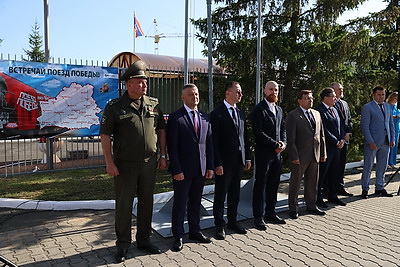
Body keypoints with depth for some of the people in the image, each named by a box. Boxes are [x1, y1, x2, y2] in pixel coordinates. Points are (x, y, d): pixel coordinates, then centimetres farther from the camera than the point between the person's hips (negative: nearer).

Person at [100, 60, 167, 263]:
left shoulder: (154, 104, 6)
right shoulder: (115, 107, -6)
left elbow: (161, 130, 13)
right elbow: (105, 135, -6)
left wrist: (163, 155, 8)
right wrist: (109, 163, -11)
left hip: (149, 163, 4)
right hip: (125, 164, -3)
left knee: (146, 202, 13)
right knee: (123, 204, 6)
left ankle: (143, 240, 31)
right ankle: (123, 244, 23)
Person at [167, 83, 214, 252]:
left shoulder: (205, 118, 10)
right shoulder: (175, 117, -7)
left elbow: (209, 143, 11)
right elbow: (172, 147, -11)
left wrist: (210, 166, 6)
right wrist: (176, 170, -15)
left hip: (201, 169, 5)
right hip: (182, 170, -5)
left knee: (196, 202, 15)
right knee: (180, 203, 6)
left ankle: (195, 231, 30)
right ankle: (178, 236, 20)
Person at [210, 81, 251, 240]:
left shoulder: (241, 113, 11)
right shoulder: (217, 114, -10)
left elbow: (245, 137, 14)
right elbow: (214, 141, -13)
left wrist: (247, 158, 10)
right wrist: (217, 164, -16)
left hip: (239, 160, 6)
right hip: (224, 162, -6)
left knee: (235, 194, 16)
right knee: (220, 195, 6)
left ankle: (232, 221, 32)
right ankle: (219, 225, 20)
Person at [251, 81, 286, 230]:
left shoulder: (279, 110, 16)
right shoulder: (259, 109, -9)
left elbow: (283, 129, 18)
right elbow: (258, 132, -17)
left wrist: (283, 143, -1)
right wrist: (275, 144, -15)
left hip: (277, 153, 7)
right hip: (263, 152, -7)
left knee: (273, 184, 14)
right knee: (260, 185, 1)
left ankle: (270, 213, 26)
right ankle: (258, 217, 11)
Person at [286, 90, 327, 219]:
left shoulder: (317, 114, 13)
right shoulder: (292, 115, -8)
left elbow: (321, 135, 15)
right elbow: (291, 138, -12)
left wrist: (323, 153, 11)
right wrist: (294, 156, -17)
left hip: (315, 155, 6)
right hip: (300, 155, -6)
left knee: (312, 182, 15)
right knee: (295, 182, 5)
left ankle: (311, 206, 30)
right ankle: (293, 208, 17)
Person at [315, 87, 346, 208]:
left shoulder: (334, 110, 16)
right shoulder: (319, 111, -14)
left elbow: (340, 125, 18)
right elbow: (324, 130, -19)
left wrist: (342, 139, 3)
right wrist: (336, 142, -13)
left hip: (337, 146, 9)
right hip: (326, 147, -9)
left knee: (334, 172, 15)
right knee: (322, 173, 0)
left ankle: (332, 196, 26)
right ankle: (318, 198, 11)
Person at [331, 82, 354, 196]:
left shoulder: (345, 104, 18)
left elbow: (349, 120, 19)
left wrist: (348, 133, 3)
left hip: (345, 138, 8)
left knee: (342, 164, 13)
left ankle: (340, 188, 23)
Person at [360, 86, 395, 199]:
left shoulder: (388, 107, 14)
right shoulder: (367, 107, -6)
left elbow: (391, 124, 18)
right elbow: (364, 126, -10)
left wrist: (392, 139, 8)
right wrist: (371, 142, -16)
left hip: (385, 142, 6)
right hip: (373, 142, -6)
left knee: (382, 166, 12)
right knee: (368, 166, 0)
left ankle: (379, 188, 23)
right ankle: (365, 189, 9)